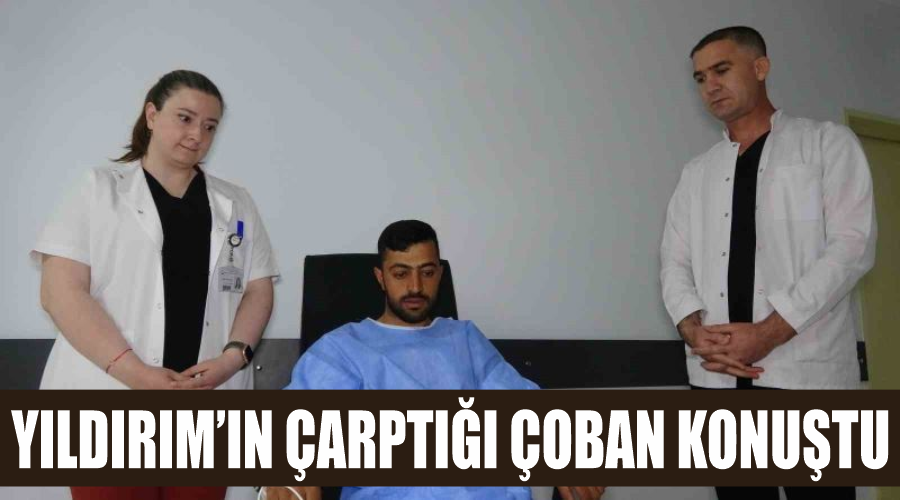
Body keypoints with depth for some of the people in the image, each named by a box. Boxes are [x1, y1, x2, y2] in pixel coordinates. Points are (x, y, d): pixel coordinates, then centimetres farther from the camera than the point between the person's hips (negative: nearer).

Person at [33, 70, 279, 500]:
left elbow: (258, 290, 10)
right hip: (111, 403, -2)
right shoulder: (99, 190, 4)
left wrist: (232, 357, -9)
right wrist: (132, 371, -16)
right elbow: (60, 290, -5)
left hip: (208, 403, 3)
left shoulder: (236, 204, 13)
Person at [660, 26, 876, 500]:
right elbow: (674, 262, 10)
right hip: (718, 374, 4)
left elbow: (853, 244, -6)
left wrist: (768, 333, -15)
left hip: (807, 369, -3)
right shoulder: (696, 172, 17)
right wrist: (694, 330, -11)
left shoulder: (828, 143, 5)